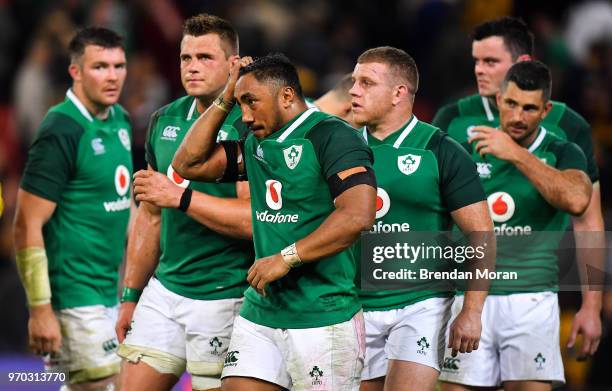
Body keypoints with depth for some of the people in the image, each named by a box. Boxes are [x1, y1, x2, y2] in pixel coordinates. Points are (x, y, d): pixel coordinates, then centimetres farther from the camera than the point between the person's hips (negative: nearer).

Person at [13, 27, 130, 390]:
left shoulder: (120, 120, 10)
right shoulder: (61, 131, -15)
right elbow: (27, 226, -17)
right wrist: (40, 309, -20)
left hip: (110, 290, 8)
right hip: (75, 295, -8)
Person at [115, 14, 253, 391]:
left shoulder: (249, 126, -11)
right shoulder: (165, 120, 11)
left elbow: (255, 219, -20)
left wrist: (181, 196, -20)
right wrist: (131, 295, 19)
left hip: (224, 300, -7)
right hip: (164, 289, 7)